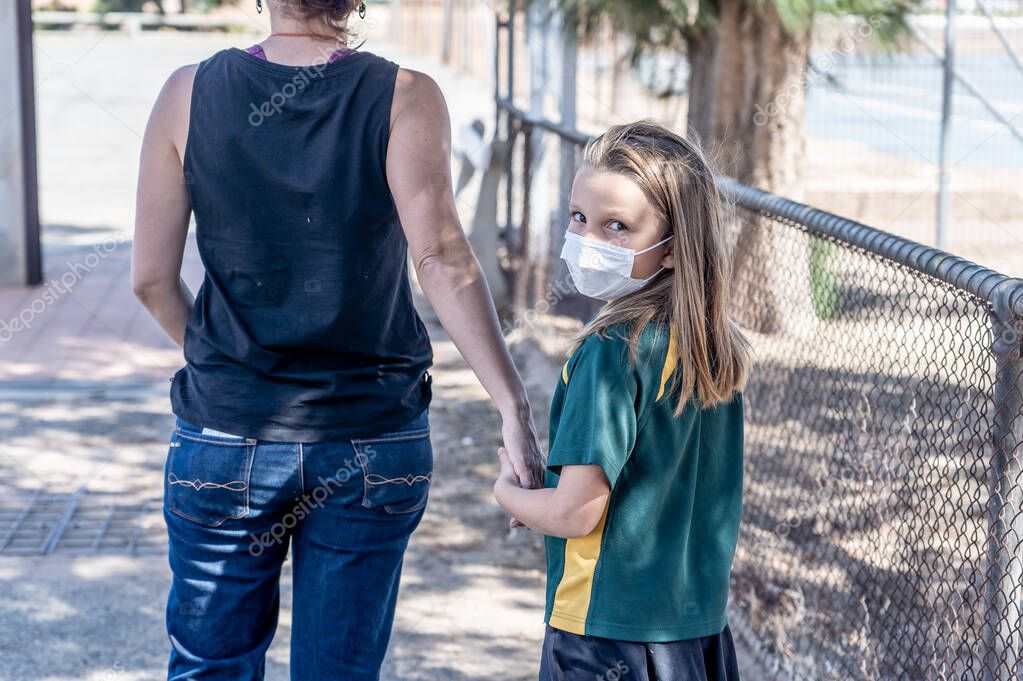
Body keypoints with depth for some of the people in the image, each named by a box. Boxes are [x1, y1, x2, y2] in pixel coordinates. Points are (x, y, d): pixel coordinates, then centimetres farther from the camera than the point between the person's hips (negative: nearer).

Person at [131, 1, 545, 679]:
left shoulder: (189, 92, -3)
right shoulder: (406, 97, -8)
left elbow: (152, 278, -2)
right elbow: (442, 258, -21)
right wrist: (515, 406, -22)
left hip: (226, 442, 1)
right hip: (374, 441, 0)